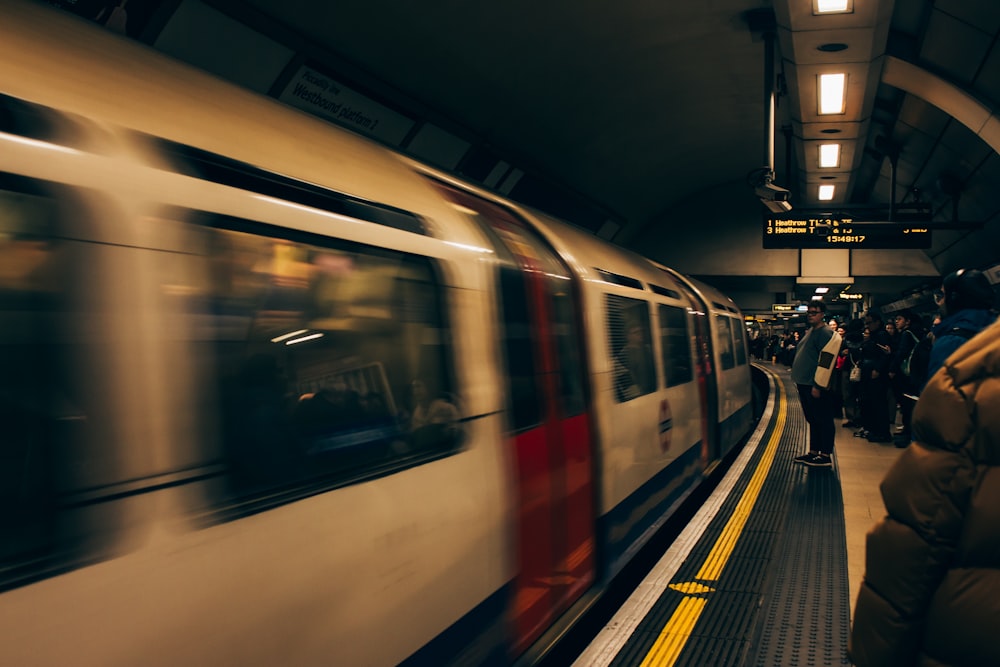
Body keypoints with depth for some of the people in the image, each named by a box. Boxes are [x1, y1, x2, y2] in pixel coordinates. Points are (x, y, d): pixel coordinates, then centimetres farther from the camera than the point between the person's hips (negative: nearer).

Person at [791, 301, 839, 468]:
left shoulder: (826, 333, -13)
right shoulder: (810, 331, 18)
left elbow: (826, 361, -20)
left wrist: (817, 385, -22)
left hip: (816, 386, -10)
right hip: (805, 384, 10)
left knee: (823, 421, -3)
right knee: (813, 420, 15)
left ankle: (825, 456, 1)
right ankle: (813, 452, 23)